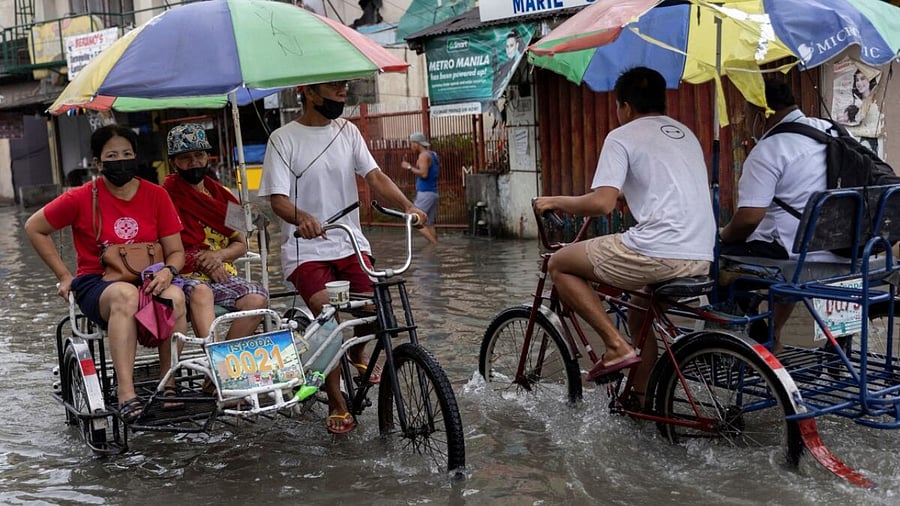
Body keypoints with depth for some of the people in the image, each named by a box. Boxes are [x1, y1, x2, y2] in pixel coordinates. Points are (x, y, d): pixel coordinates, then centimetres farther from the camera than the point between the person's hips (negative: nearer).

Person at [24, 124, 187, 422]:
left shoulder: (156, 196, 3)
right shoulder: (82, 199, -2)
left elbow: (175, 251, 7)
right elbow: (34, 228, 9)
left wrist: (168, 271, -17)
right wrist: (64, 276, 4)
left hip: (147, 283, 2)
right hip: (96, 286, -2)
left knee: (174, 296, -33)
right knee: (125, 295, -39)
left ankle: (168, 383, -23)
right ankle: (125, 391, -42)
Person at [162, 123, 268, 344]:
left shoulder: (222, 195, 18)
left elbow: (241, 244, 16)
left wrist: (218, 255, -5)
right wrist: (197, 259, -14)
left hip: (221, 275, 5)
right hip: (185, 276, -4)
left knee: (258, 299, -24)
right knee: (200, 291, -38)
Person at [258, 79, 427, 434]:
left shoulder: (347, 131, 7)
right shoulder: (284, 139, -6)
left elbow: (374, 176, -3)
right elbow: (278, 199, -13)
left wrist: (407, 206, -21)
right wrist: (303, 218, -36)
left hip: (350, 242, 4)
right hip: (306, 248, -4)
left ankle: (357, 352, 27)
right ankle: (337, 404, -5)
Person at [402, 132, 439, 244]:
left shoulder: (423, 155, -12)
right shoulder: (433, 154, 15)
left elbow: (424, 174, -23)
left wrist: (409, 167, -11)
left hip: (425, 193, -9)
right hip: (433, 193, 9)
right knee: (429, 223, 11)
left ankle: (435, 245, -14)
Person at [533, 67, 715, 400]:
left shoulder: (622, 136, 0)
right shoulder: (686, 134, 24)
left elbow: (601, 204, -12)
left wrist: (556, 202, 4)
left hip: (659, 253, -8)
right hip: (701, 259, 9)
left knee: (560, 265, 8)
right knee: (640, 314, 32)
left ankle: (616, 346, 1)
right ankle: (642, 396, 33)